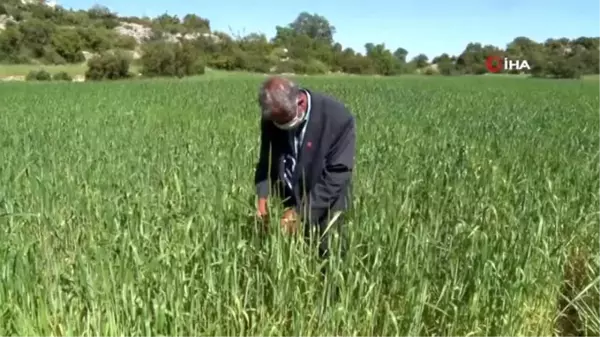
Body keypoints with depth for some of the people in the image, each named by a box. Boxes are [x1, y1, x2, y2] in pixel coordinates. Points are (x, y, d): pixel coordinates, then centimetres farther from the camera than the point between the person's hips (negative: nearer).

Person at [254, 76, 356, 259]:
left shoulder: (338, 118, -25)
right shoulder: (273, 117, -11)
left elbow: (337, 175, -24)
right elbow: (266, 160, 1)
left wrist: (302, 212, -24)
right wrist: (262, 201, -14)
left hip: (324, 207, -4)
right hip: (287, 204, 4)